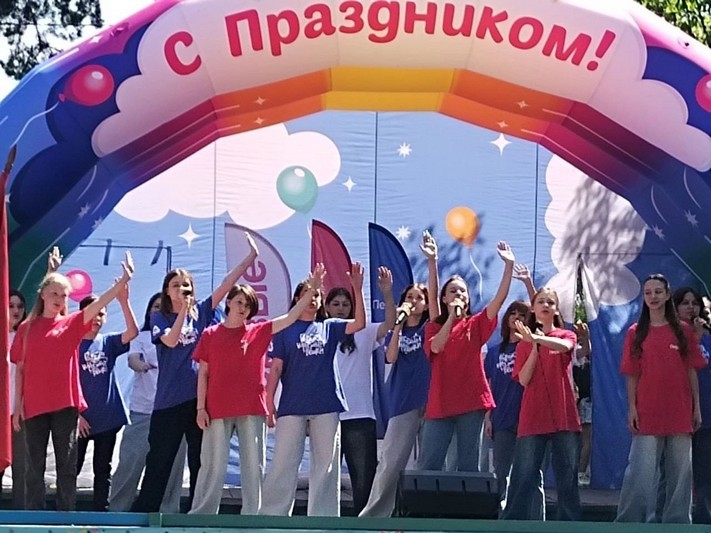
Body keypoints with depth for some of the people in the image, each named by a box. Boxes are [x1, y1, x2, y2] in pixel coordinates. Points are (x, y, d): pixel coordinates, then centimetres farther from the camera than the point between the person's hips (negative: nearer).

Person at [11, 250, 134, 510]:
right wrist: (17, 404, 3)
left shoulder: (72, 323, 6)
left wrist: (124, 280, -24)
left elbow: (99, 303, -9)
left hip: (65, 405, 0)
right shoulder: (26, 328, 8)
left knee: (67, 465, 2)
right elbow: (20, 369, 9)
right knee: (34, 466, 4)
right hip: (34, 406, 0)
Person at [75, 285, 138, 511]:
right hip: (82, 419, -3)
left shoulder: (108, 342, 5)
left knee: (103, 470, 9)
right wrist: (75, 414, -10)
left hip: (108, 417, 3)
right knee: (72, 467, 2)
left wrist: (124, 301, -24)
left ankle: (101, 510, 14)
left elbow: (132, 332, -13)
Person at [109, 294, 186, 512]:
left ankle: (168, 511, 9)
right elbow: (132, 359, -7)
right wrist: (140, 365, -31)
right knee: (131, 461, -4)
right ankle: (117, 509, 4)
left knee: (172, 463, 1)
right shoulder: (141, 337, 9)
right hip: (143, 410, -1)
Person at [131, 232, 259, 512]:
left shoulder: (201, 312, 9)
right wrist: (183, 310, -16)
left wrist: (251, 257, -4)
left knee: (201, 461, 6)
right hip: (170, 399, -2)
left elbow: (226, 284, 2)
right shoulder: (160, 318, 5)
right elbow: (170, 340, -15)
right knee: (159, 460, 1)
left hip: (201, 396, 2)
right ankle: (141, 513, 4)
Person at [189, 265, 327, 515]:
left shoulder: (259, 332, 8)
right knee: (212, 467, 2)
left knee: (254, 467, 2)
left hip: (252, 410, 1)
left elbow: (291, 317, 0)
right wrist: (200, 407, 0)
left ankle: (253, 517, 6)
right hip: (217, 411, -1)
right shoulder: (210, 335, 6)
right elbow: (203, 373, 6)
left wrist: (311, 290, -10)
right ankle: (200, 516, 6)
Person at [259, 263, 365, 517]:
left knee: (326, 466, 2)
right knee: (283, 464, -2)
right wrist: (269, 401, -5)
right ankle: (270, 516, 2)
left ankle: (322, 519, 6)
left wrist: (357, 290, -12)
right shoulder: (285, 330, 8)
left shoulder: (330, 327, 13)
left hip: (326, 405, 2)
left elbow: (360, 324, -3)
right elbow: (276, 367, 4)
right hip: (292, 406, -2)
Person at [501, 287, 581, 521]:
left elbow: (563, 346, -19)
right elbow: (523, 379, -1)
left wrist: (536, 339, -35)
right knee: (524, 476, -4)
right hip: (533, 418, 0)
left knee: (567, 477, 2)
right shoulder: (524, 342, 10)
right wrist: (534, 347, -11)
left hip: (564, 417, 0)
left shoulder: (567, 335, 8)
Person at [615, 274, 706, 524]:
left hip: (680, 414, 1)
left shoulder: (684, 331, 6)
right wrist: (632, 407, -4)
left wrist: (697, 406, 4)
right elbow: (632, 374, 3)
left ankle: (678, 522, 12)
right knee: (641, 472, -6)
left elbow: (691, 371, 7)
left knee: (680, 472, 4)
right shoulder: (636, 333, 4)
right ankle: (632, 522, -4)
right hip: (647, 414, -1)